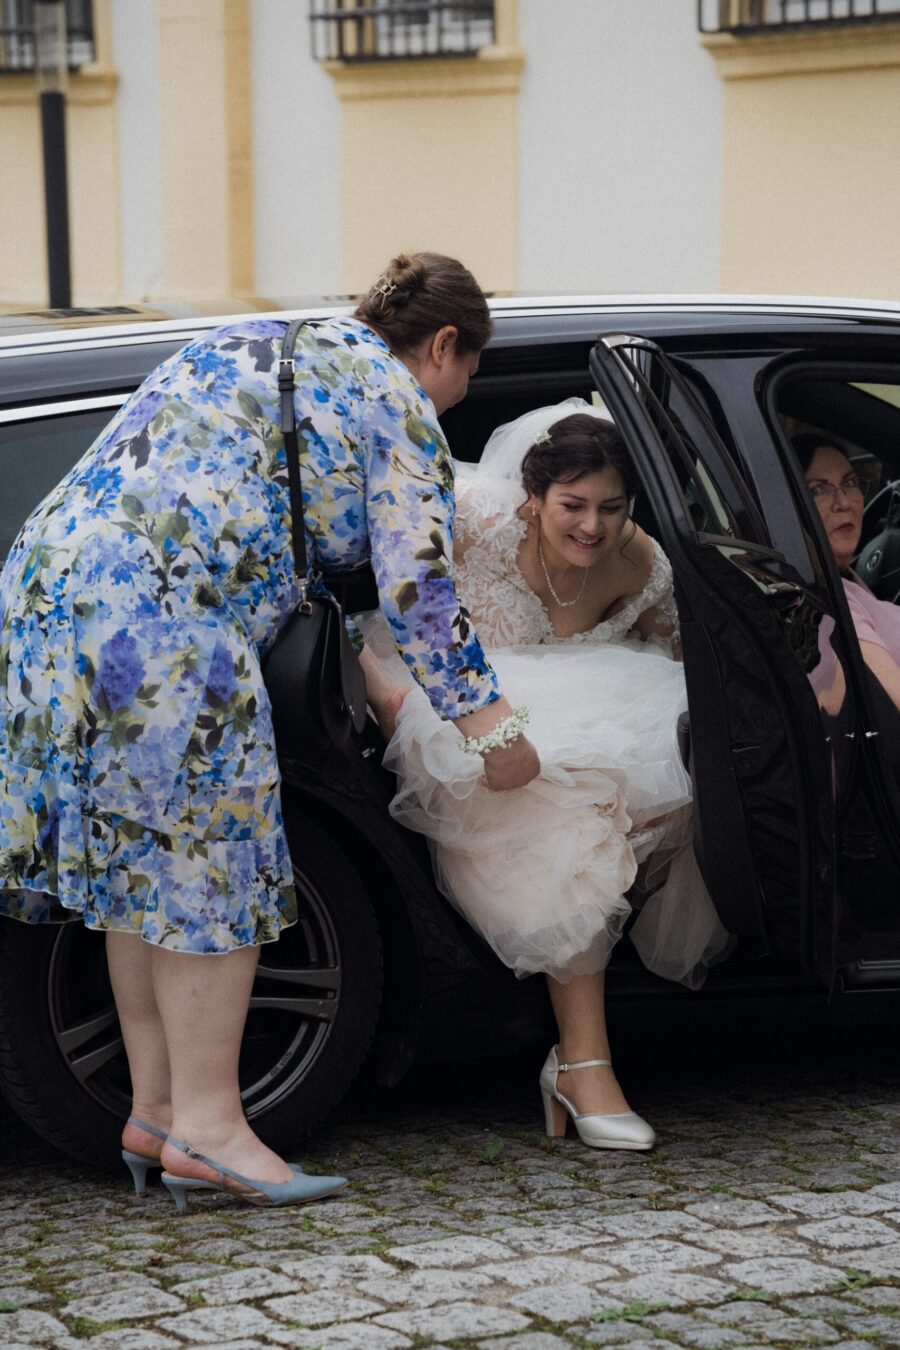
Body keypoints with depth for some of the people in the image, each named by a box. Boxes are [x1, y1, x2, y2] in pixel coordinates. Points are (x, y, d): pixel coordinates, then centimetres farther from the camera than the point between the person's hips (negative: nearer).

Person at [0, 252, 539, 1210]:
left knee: (138, 856, 13)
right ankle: (205, 1125, -3)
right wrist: (488, 724, 10)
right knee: (211, 863, -3)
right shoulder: (401, 409, 6)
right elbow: (417, 592, 2)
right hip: (162, 619, -9)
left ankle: (156, 1106, 17)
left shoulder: (250, 342, 30)